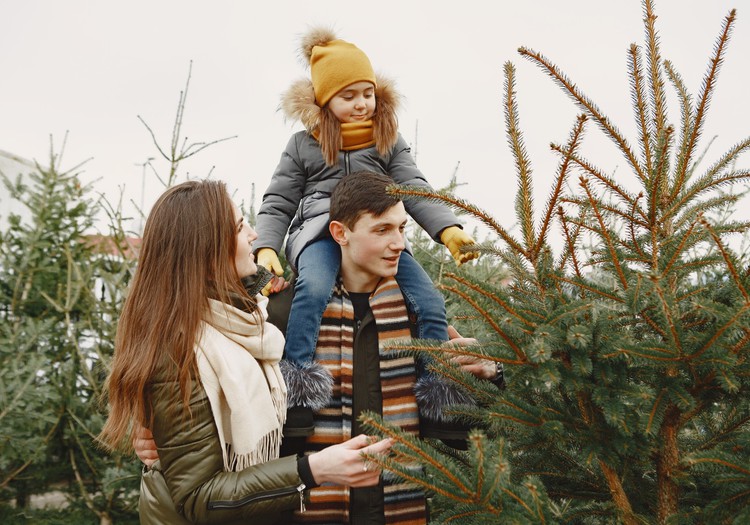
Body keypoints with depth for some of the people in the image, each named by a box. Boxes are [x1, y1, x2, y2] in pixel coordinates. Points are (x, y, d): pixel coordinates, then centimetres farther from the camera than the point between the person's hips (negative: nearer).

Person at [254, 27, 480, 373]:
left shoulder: (390, 142, 17)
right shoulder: (303, 145, 13)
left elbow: (414, 190, 4)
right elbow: (277, 204, 11)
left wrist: (449, 230, -16)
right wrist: (266, 249, -9)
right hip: (320, 230, -2)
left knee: (431, 304, -16)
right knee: (313, 289, -36)